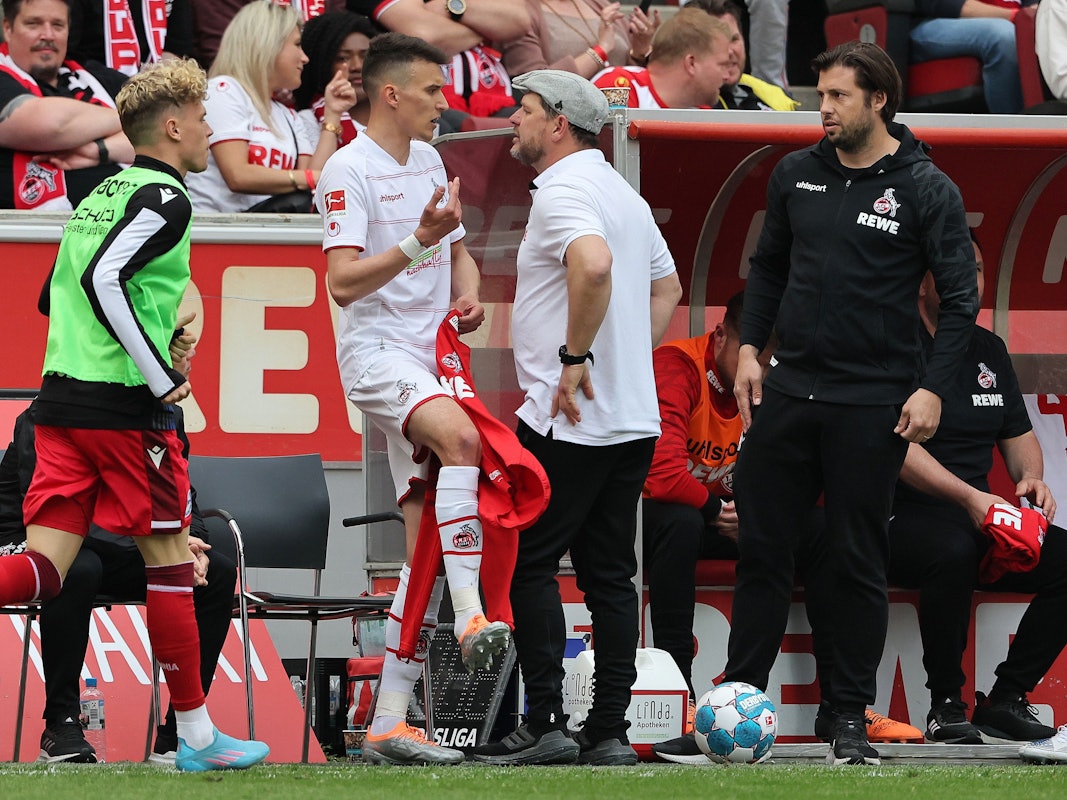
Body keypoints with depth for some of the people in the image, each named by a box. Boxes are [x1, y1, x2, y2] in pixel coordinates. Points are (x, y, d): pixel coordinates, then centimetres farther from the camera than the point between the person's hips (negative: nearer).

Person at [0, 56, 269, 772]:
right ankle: (196, 736, 10)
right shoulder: (165, 199, -8)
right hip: (125, 407, -8)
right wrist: (162, 379, -18)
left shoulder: (106, 192, 18)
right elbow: (104, 280, -21)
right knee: (171, 559, 4)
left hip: (63, 396, 8)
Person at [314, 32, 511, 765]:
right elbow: (344, 281, -19)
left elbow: (458, 250, 29)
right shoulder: (349, 172, -10)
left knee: (425, 547, 3)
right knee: (461, 434, -36)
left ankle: (390, 720, 5)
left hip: (429, 360, 8)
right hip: (376, 351, -8)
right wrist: (419, 242, -30)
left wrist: (468, 295, 7)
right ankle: (471, 617, -39)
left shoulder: (429, 161, 16)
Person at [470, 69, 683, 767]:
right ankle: (610, 730, 7)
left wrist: (576, 355, -22)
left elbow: (594, 263, -32)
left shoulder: (563, 190, -12)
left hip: (569, 421, -9)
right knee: (610, 573, 8)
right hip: (636, 418, 9)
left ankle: (546, 723, -8)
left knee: (527, 563, -4)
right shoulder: (624, 193, 18)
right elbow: (666, 287, 28)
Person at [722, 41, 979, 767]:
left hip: (871, 405, -4)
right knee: (762, 547, 6)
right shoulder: (798, 175, 6)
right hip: (789, 390, 4)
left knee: (859, 562, 2)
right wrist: (750, 348, 6)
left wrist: (933, 387, -14)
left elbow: (961, 297, -6)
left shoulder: (925, 189, -7)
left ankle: (853, 718, 10)